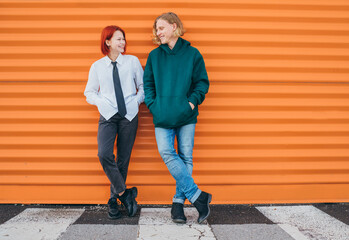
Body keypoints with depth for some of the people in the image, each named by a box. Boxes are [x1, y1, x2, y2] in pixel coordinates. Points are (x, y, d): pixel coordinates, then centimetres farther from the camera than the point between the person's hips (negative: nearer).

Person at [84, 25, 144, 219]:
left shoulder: (133, 61, 8)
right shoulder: (97, 66, 8)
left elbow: (144, 87, 13)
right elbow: (90, 93, 15)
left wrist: (137, 101, -4)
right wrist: (102, 102, -3)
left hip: (129, 116, 0)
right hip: (108, 116, 0)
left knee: (123, 159, 3)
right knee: (104, 154, -20)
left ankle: (114, 199, 17)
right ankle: (124, 193, -4)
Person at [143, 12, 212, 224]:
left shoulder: (192, 53, 5)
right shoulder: (154, 56, 11)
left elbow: (202, 82, 6)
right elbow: (148, 83, 12)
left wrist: (193, 102, -8)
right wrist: (153, 104, -2)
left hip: (186, 115, -1)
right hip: (162, 117, 1)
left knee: (185, 158, 0)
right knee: (166, 153, -15)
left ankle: (179, 201, 10)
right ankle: (197, 196, -9)